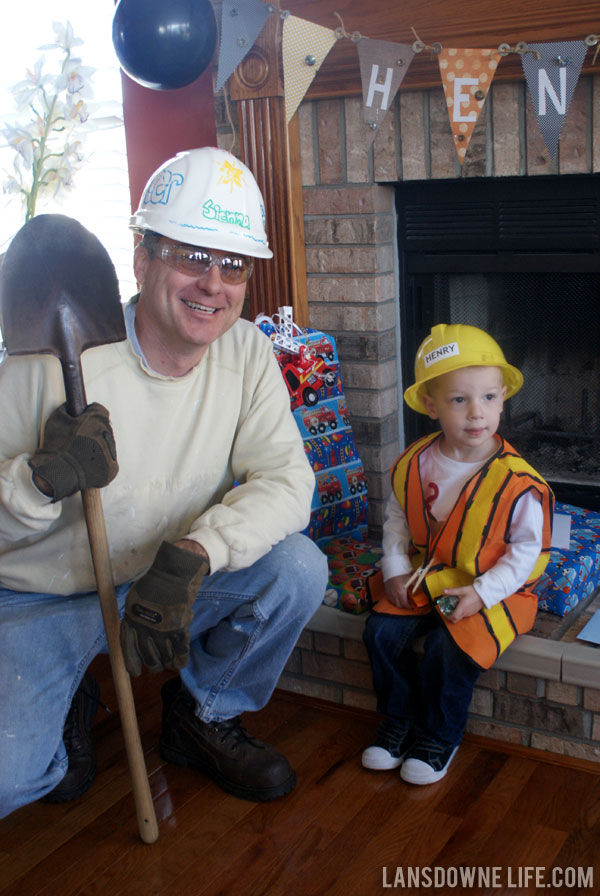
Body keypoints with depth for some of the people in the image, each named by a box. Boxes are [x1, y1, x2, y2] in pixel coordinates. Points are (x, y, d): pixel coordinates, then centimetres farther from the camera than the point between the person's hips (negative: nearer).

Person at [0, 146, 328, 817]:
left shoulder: (247, 353, -8)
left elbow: (287, 479, -17)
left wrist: (192, 554, -34)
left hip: (172, 585, 4)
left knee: (299, 568, -21)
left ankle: (202, 716, 6)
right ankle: (70, 706, 14)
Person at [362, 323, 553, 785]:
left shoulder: (517, 482, -18)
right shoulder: (413, 465, -5)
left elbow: (526, 550, -12)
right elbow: (397, 519, 8)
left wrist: (481, 593, -20)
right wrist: (396, 570, -5)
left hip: (492, 587, -4)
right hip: (423, 580, 4)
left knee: (448, 647, -24)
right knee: (382, 631, -13)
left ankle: (439, 738, 5)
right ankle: (399, 721, 13)